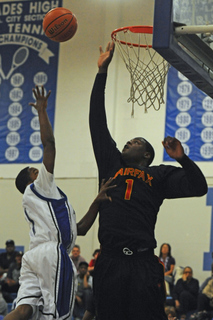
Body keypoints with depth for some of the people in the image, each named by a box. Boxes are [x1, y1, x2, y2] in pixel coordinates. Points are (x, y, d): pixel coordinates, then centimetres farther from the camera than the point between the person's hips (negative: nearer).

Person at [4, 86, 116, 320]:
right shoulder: (40, 186, 10)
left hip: (34, 255, 8)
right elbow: (48, 142, -1)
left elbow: (80, 229, 28)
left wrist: (97, 201, 21)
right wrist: (42, 111, 6)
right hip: (52, 252, -8)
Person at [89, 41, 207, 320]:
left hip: (143, 264, -2)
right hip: (109, 263, 2)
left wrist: (181, 158, -9)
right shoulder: (111, 165, 20)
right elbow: (97, 122, 19)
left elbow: (199, 187, 5)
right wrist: (102, 72, 18)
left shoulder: (160, 175, 15)